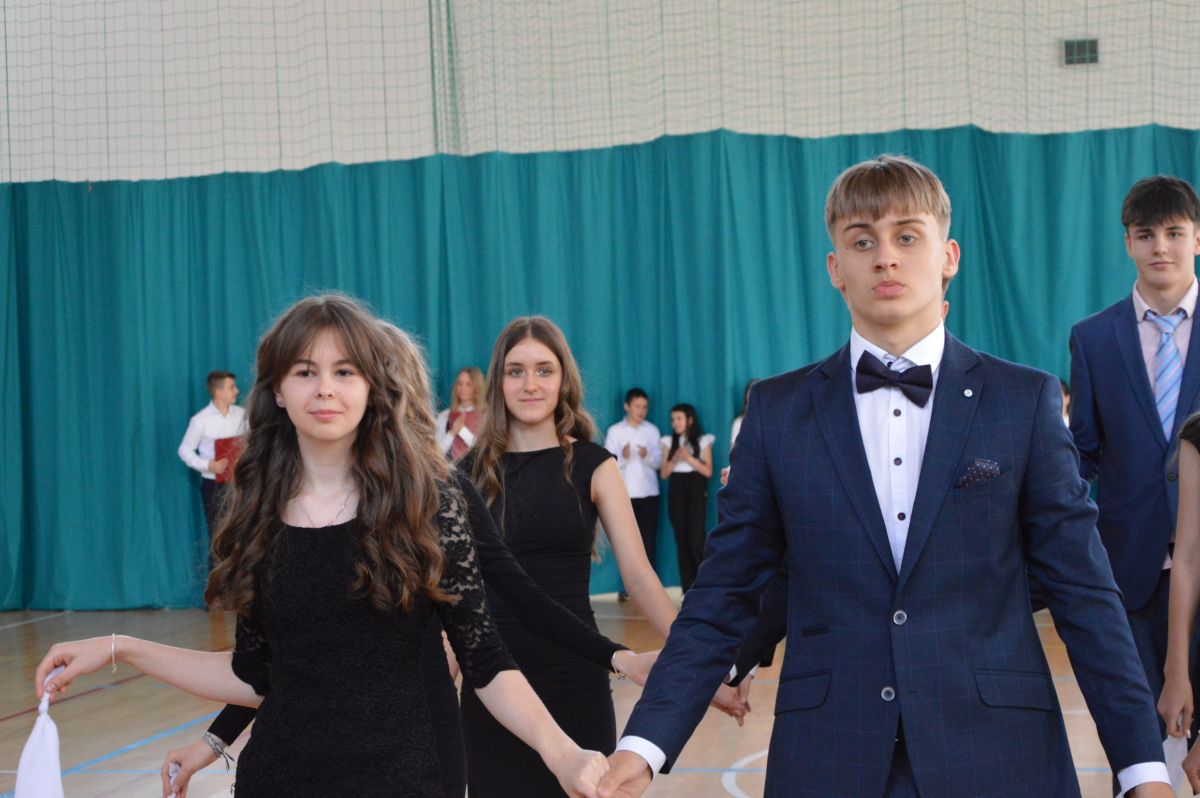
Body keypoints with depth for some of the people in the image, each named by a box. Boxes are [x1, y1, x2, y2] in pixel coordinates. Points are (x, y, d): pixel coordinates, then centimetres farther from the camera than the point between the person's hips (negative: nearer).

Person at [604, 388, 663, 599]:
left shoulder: (652, 430, 8)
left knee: (649, 540, 0)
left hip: (649, 493, 1)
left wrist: (647, 456, -16)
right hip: (625, 493, -1)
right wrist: (623, 457, -23)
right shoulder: (615, 431, 2)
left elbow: (659, 461, 4)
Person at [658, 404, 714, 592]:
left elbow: (708, 471, -1)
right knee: (681, 541, 1)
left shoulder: (703, 441, 5)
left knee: (696, 541, -14)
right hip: (676, 491, 3)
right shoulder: (669, 442, 11)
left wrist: (689, 458, -11)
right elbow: (664, 473, 7)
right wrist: (675, 459, -9)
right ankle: (689, 590, 5)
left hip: (696, 491, -3)